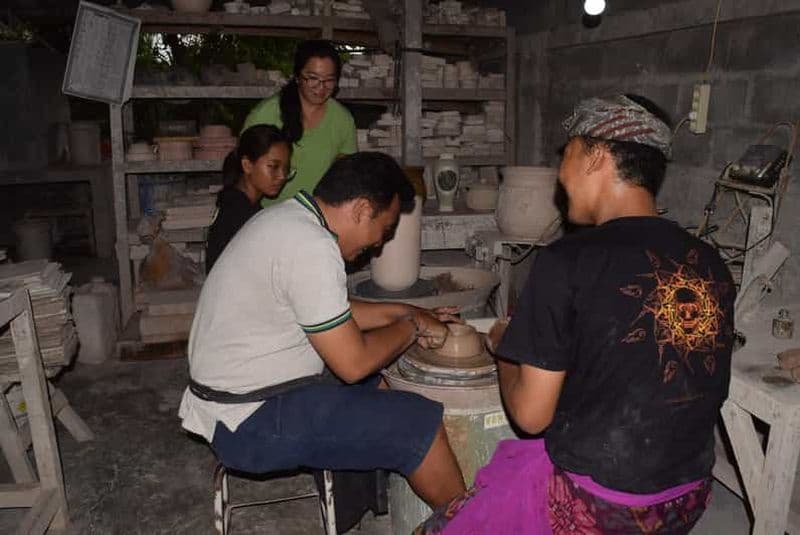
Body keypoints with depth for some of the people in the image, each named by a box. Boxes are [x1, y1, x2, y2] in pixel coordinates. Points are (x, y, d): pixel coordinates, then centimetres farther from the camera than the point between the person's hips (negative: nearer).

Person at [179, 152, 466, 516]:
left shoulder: (289, 216, 5)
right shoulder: (311, 247, -25)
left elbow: (332, 315, 17)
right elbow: (354, 363, -21)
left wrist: (401, 312, 14)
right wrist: (412, 326, -5)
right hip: (252, 422, -10)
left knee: (380, 384, 20)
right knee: (420, 423, -11)